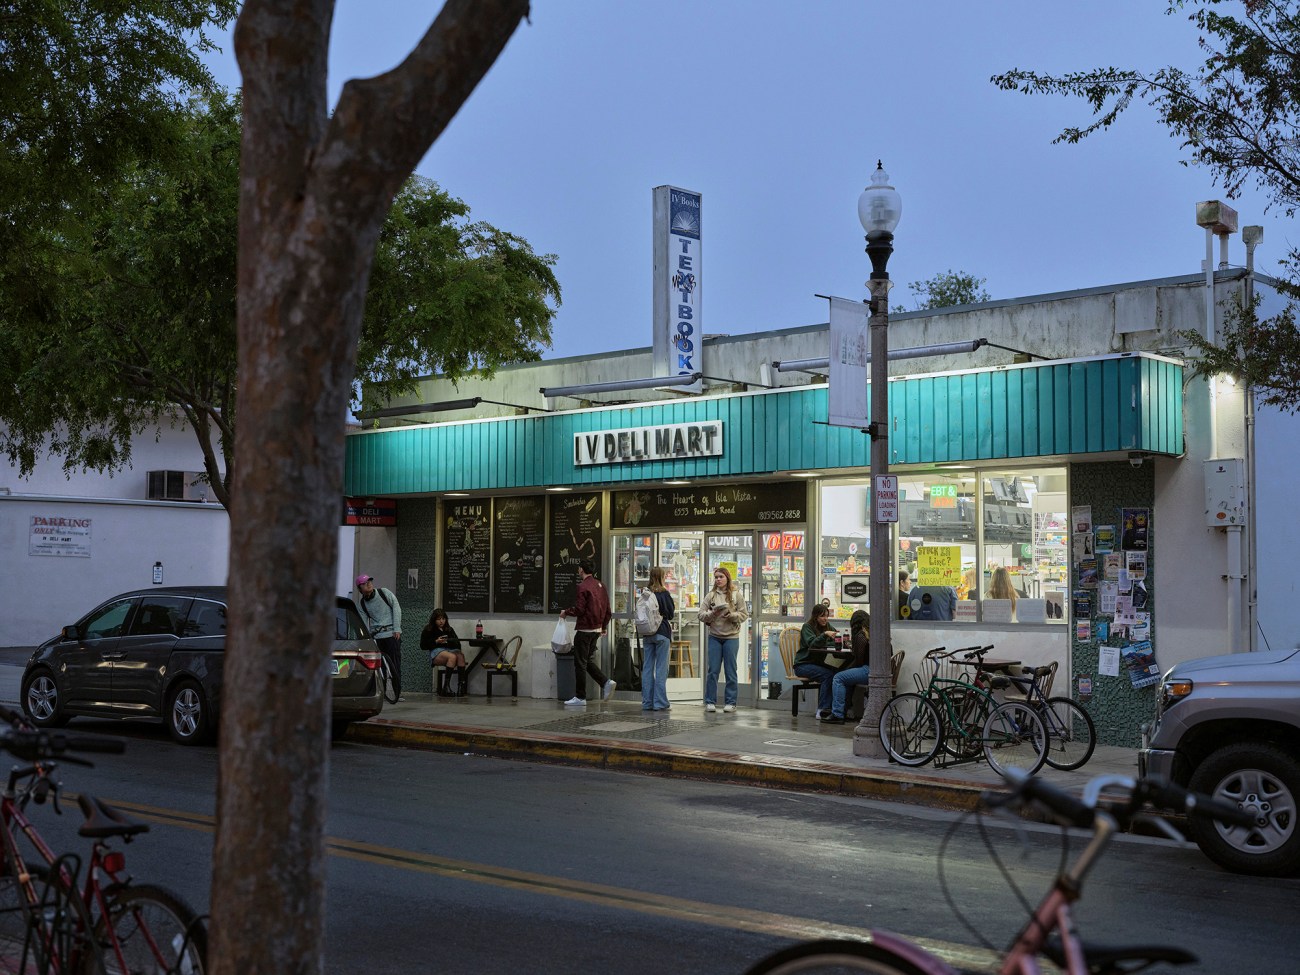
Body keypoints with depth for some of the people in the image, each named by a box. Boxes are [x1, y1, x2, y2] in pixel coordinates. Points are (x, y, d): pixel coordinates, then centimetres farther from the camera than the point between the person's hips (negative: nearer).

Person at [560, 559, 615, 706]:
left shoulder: (583, 586, -15)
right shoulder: (600, 585, 10)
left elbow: (579, 609, -19)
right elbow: (607, 610, 13)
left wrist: (566, 612, -1)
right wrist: (603, 626, 24)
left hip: (584, 629, -8)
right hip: (597, 629, 8)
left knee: (580, 663, 0)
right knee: (587, 660, 19)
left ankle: (580, 697, 4)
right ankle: (606, 683, 4)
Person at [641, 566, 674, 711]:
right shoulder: (664, 593, -8)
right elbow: (670, 614, -4)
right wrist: (674, 607, 15)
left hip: (647, 634, 4)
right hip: (661, 634, -4)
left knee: (647, 668, 7)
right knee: (661, 669, -1)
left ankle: (647, 702, 8)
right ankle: (660, 702, -2)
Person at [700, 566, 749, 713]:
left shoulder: (736, 595, 1)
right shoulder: (710, 596, 5)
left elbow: (744, 615, 0)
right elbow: (701, 615, 2)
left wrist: (731, 615, -17)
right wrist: (712, 614, -16)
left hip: (731, 637, -1)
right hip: (714, 637, 1)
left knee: (730, 671, 3)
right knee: (713, 670, 2)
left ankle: (730, 702, 10)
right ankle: (710, 702, 9)